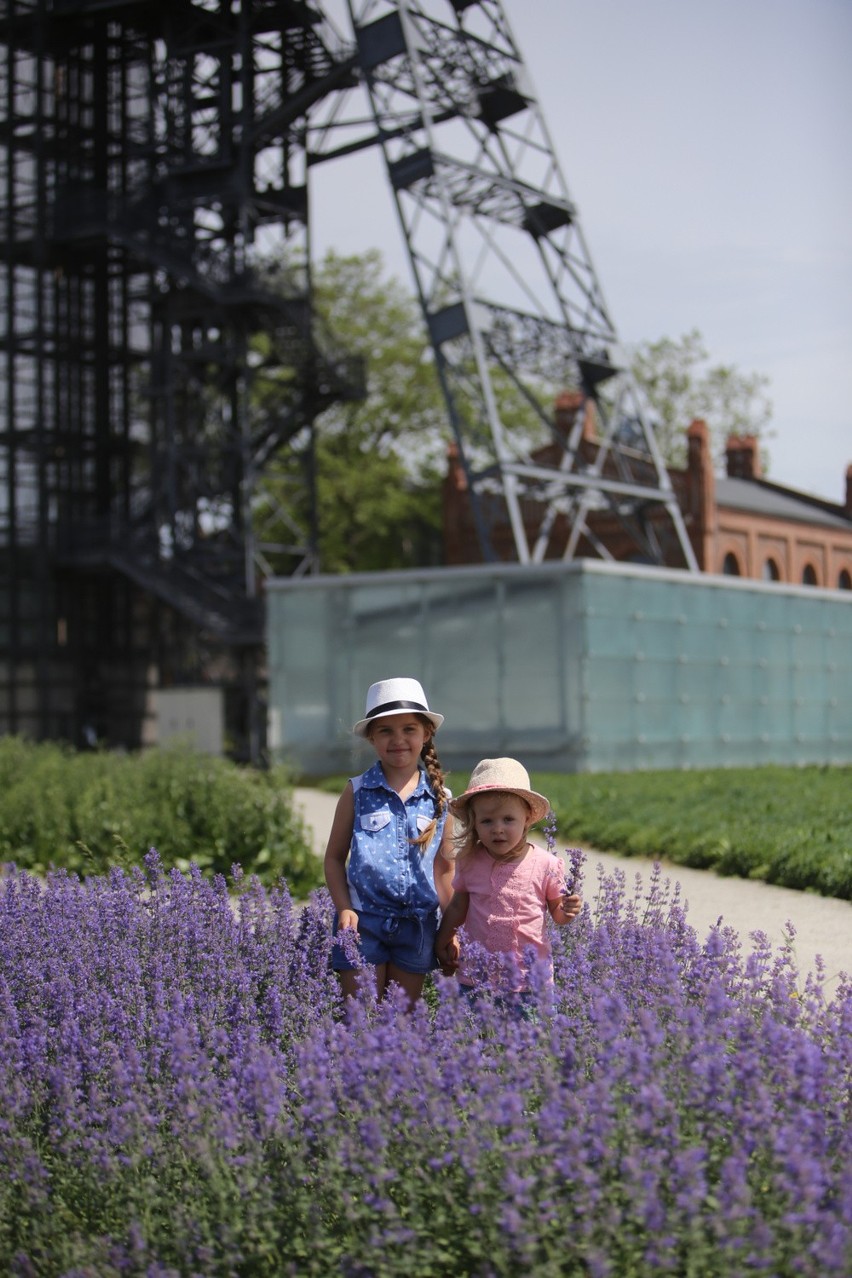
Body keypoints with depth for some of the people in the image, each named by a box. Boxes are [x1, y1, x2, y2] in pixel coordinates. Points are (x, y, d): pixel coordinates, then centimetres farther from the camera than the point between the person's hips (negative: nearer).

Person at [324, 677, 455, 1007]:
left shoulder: (440, 798, 5)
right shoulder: (357, 791, 0)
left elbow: (444, 869, 11)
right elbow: (335, 857, 4)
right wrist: (344, 909, -8)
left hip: (417, 925, 2)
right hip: (364, 919, -2)